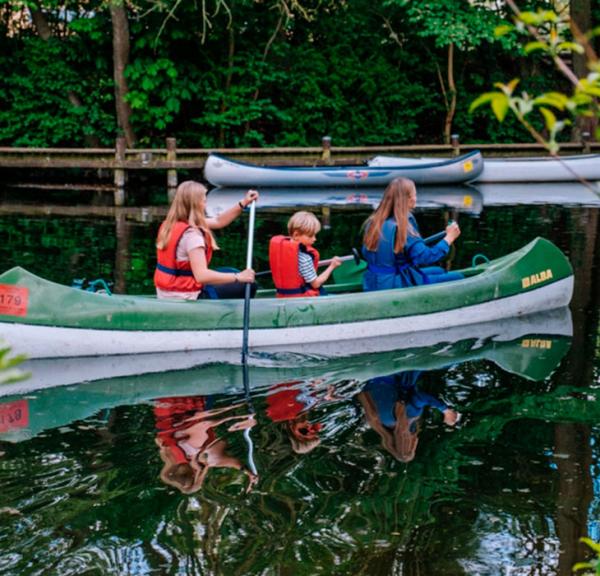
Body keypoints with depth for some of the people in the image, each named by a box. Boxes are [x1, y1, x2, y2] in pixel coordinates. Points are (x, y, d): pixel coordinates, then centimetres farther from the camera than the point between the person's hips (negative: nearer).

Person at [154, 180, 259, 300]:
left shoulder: (170, 224, 6)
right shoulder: (191, 234, -23)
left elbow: (218, 222, 16)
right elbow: (201, 276, -33)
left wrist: (243, 203, 12)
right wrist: (238, 277, -27)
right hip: (185, 298, -9)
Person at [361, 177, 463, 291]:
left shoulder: (374, 221, 2)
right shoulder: (401, 229, -22)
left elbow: (366, 254, 12)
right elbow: (426, 257, -23)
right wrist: (449, 238, -11)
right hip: (395, 286, -9)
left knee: (438, 271, 26)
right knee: (457, 278, -4)